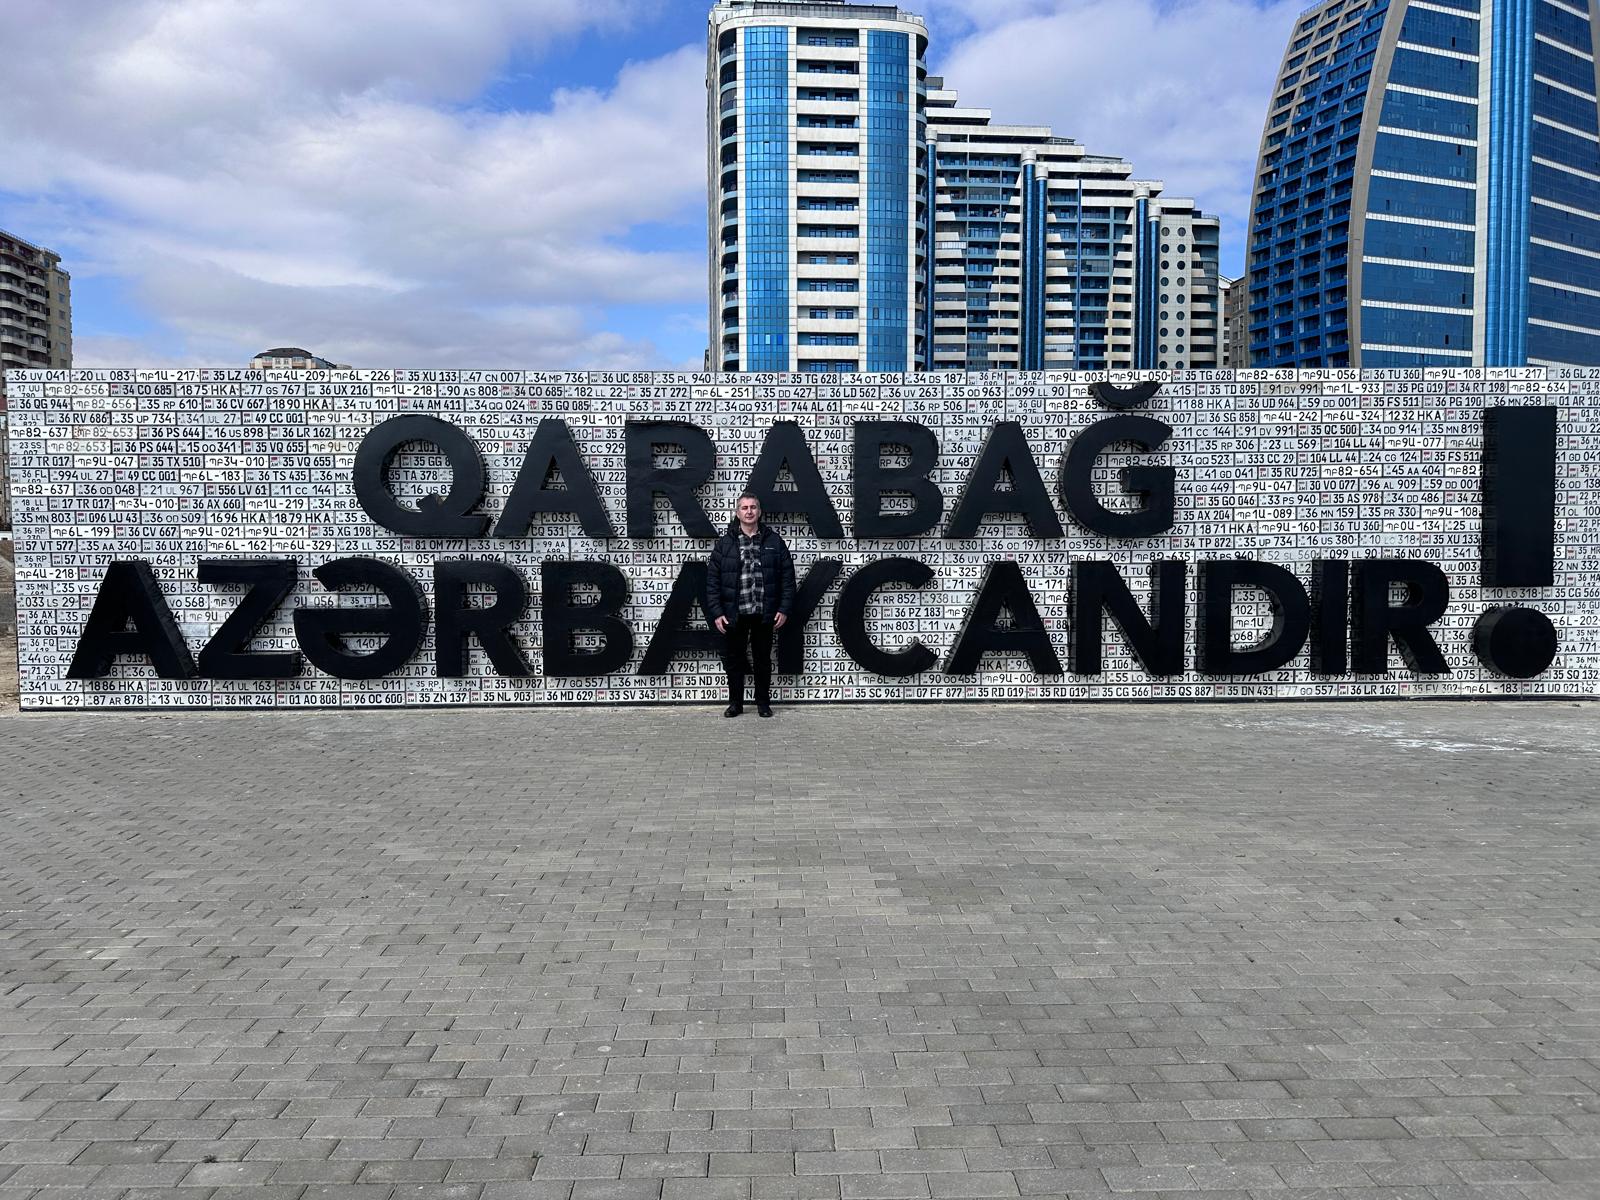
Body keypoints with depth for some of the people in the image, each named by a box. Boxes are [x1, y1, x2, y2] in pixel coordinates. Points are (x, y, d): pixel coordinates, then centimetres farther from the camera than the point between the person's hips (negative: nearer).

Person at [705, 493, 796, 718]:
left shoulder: (774, 541, 3)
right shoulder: (724, 544, 2)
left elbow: (787, 577, 3)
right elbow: (712, 580, 0)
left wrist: (784, 609, -4)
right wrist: (716, 613, -7)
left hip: (764, 614, 0)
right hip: (734, 614, 0)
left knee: (763, 659, 10)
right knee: (733, 659, 7)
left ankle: (763, 702, 21)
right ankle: (735, 703, 19)